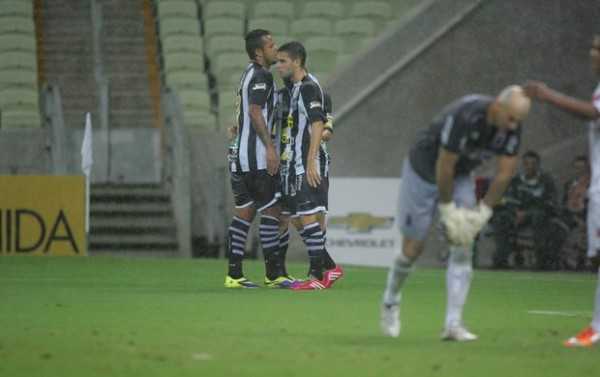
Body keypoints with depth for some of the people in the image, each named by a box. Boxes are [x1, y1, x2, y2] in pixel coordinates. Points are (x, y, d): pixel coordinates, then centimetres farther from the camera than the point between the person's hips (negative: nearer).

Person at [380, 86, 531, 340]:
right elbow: (444, 167, -29)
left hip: (459, 176, 5)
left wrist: (483, 212, -10)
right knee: (413, 248, 1)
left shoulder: (511, 128, -16)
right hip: (423, 173, -5)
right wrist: (448, 209, -21)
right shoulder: (465, 117, -37)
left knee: (463, 247, -8)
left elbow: (505, 174, -7)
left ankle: (453, 324, -9)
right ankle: (390, 302, 29)